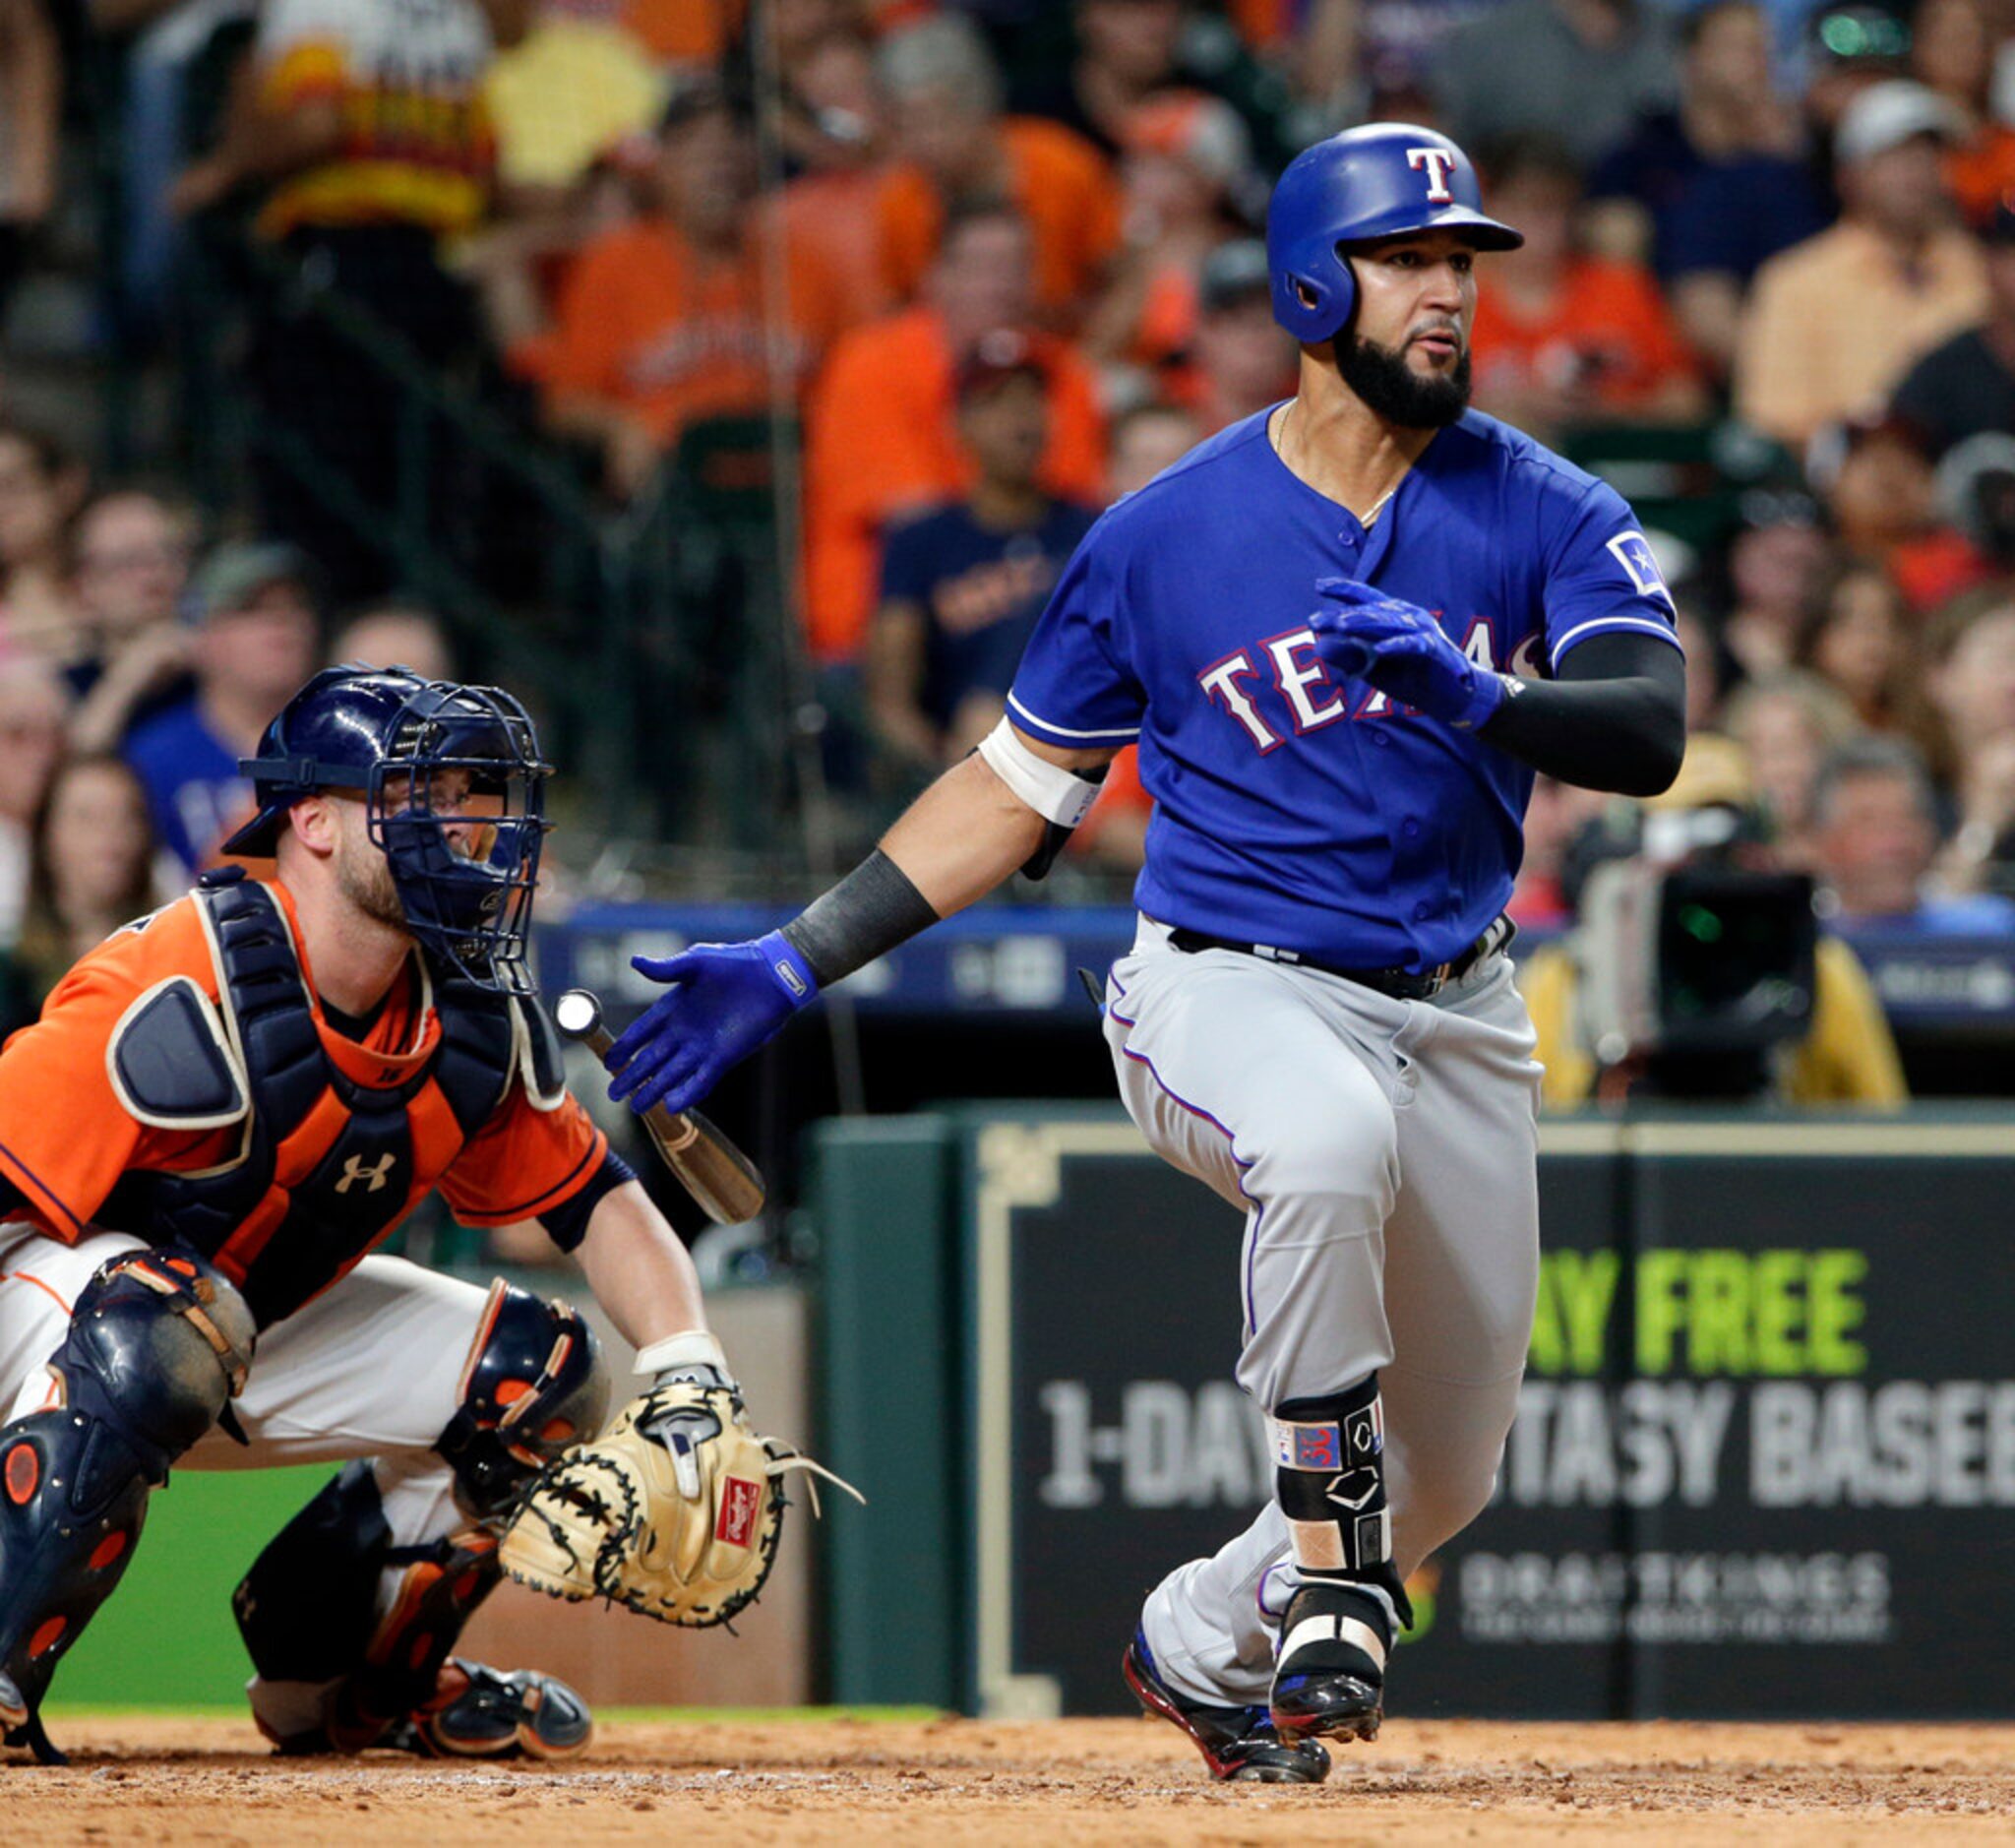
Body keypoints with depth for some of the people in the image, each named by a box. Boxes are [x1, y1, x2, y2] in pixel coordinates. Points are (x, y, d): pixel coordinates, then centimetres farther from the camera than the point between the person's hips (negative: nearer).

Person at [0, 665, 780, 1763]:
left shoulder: (474, 1017, -6)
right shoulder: (180, 1002, -31)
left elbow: (595, 1200, 4)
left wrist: (689, 1376, -13)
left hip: (269, 1322, 8)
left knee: (540, 1378, 1)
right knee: (172, 1320, -40)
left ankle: (331, 1674, 17)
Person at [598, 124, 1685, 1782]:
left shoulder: (1544, 513, -3)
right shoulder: (1167, 537, -4)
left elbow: (1650, 729, -18)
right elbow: (1022, 785, 5)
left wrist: (1480, 697, -38)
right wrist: (796, 962, 1)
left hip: (1456, 1014, 3)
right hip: (1229, 987, -3)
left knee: (1447, 1470, 10)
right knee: (1331, 1138, -40)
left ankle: (1206, 1645, 37)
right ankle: (1324, 1541, -24)